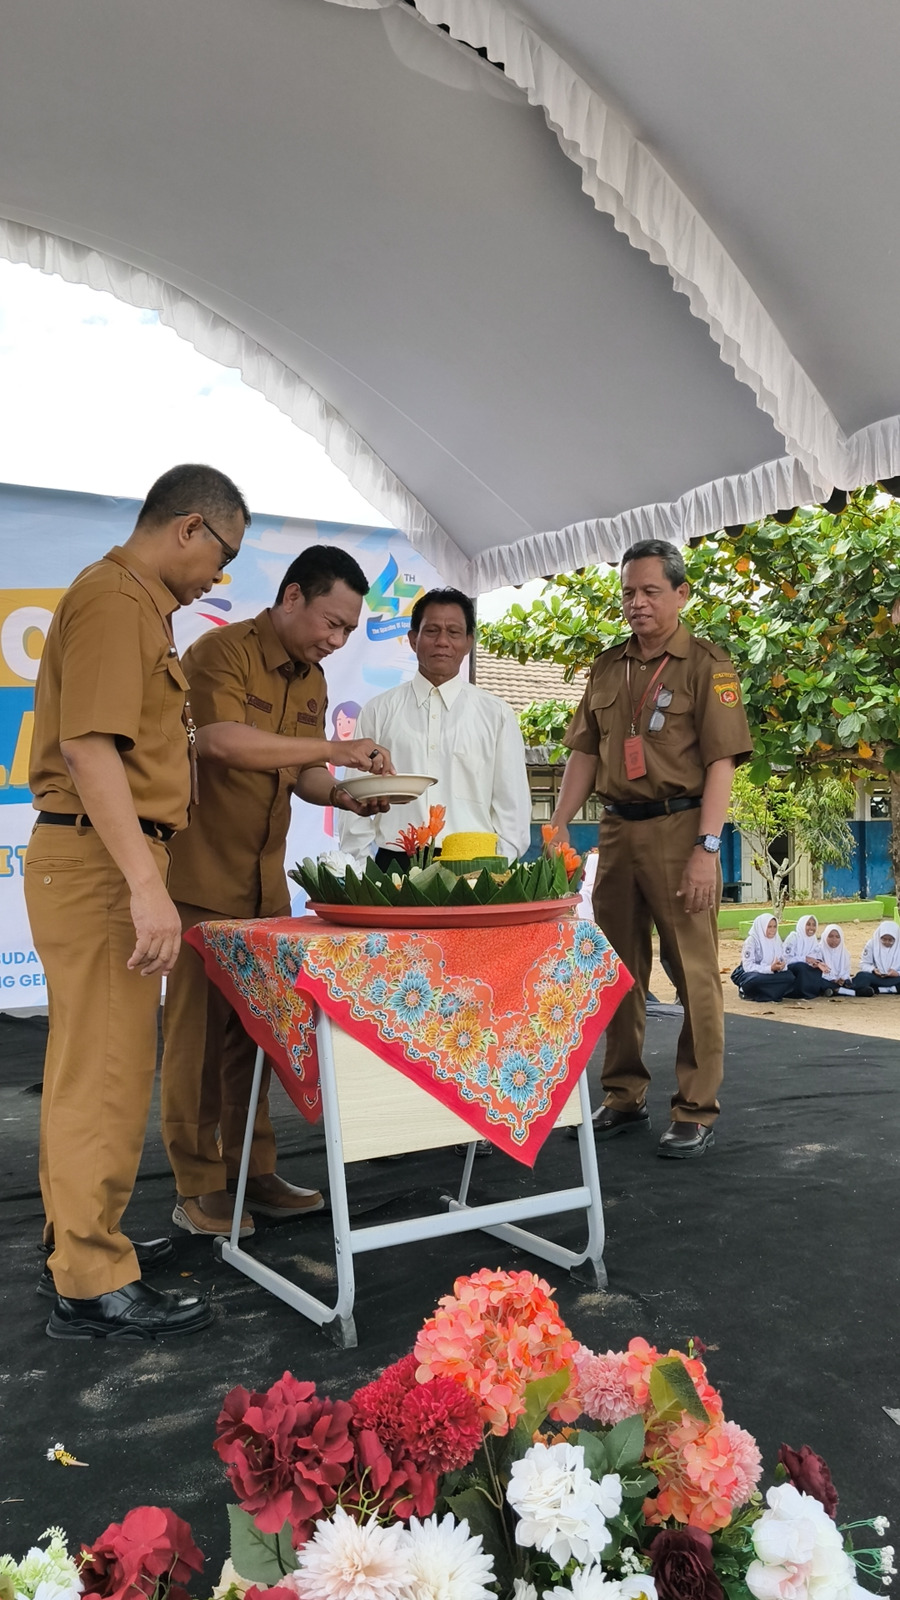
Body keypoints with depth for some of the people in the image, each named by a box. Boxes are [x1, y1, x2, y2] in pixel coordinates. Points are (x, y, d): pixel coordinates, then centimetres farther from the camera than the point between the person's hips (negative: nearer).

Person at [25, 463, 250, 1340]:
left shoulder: (132, 602, 18)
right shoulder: (114, 601, -13)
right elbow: (88, 748, -22)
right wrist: (147, 886, -26)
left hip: (99, 862, 11)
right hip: (98, 861, -11)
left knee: (87, 1063, 17)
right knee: (107, 1071, -4)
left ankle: (78, 1238, 31)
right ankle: (92, 1284, 6)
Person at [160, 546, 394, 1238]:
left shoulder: (312, 680, 13)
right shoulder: (222, 651, -12)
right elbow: (219, 739, -29)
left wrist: (341, 793, -3)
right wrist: (334, 749, -28)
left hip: (266, 881, 7)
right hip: (203, 876, -7)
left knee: (255, 1029, 11)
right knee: (199, 1031, -1)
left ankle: (252, 1170, 22)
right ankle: (197, 1189, 9)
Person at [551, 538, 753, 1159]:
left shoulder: (706, 664, -3)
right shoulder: (608, 667, 14)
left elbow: (721, 761, -9)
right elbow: (585, 752, 16)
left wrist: (707, 847, -17)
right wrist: (559, 825, 6)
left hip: (679, 828, -5)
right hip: (618, 829, 6)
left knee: (695, 973, -2)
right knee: (618, 969, 11)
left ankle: (697, 1111, 9)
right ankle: (624, 1097, 24)